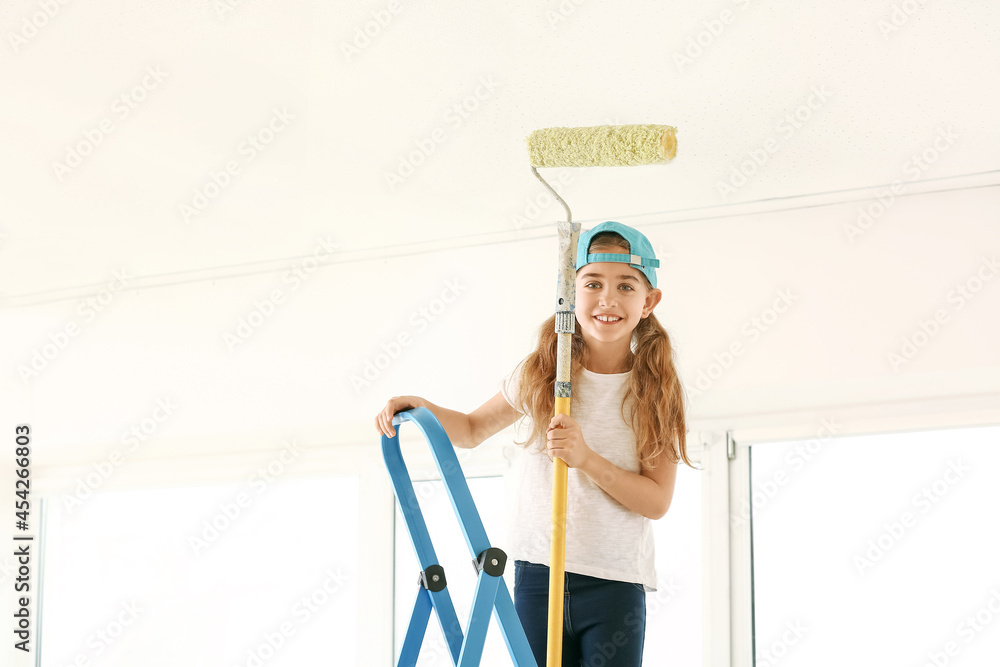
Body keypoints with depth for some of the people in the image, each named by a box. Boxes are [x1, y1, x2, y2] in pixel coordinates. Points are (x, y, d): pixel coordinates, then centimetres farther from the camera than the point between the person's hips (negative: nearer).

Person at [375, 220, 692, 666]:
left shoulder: (657, 392, 0)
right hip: (538, 575, 1)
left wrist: (587, 458, -19)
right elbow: (473, 429, 19)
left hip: (616, 583, -1)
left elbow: (657, 501, -5)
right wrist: (423, 407, -1)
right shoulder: (539, 374, 4)